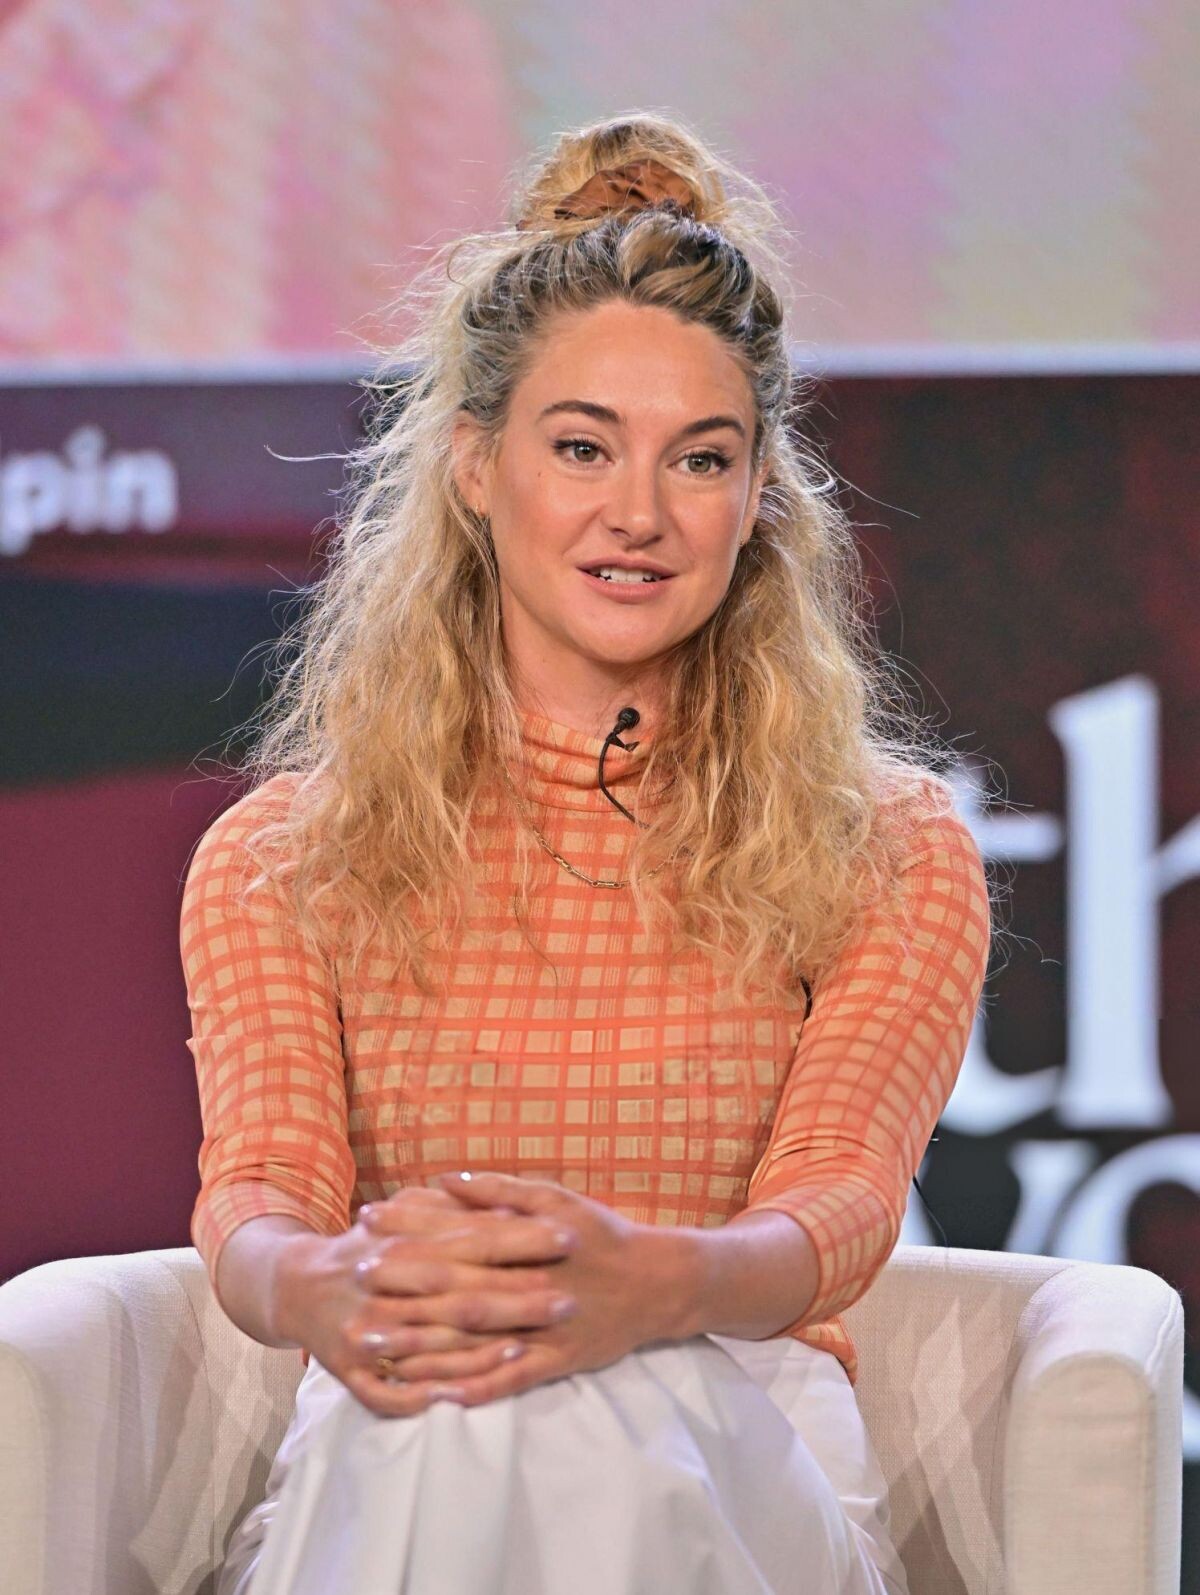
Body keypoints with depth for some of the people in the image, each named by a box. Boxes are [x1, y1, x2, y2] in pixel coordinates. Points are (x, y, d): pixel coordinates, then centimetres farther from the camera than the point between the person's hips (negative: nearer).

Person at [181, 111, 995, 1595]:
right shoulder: (282, 856, 15)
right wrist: (318, 1290, -30)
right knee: (451, 1431, -38)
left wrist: (652, 1284, -31)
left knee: (596, 1430, -39)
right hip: (389, 1469, 1)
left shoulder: (889, 851, 12)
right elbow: (258, 1190, -1)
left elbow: (840, 1207, -5)